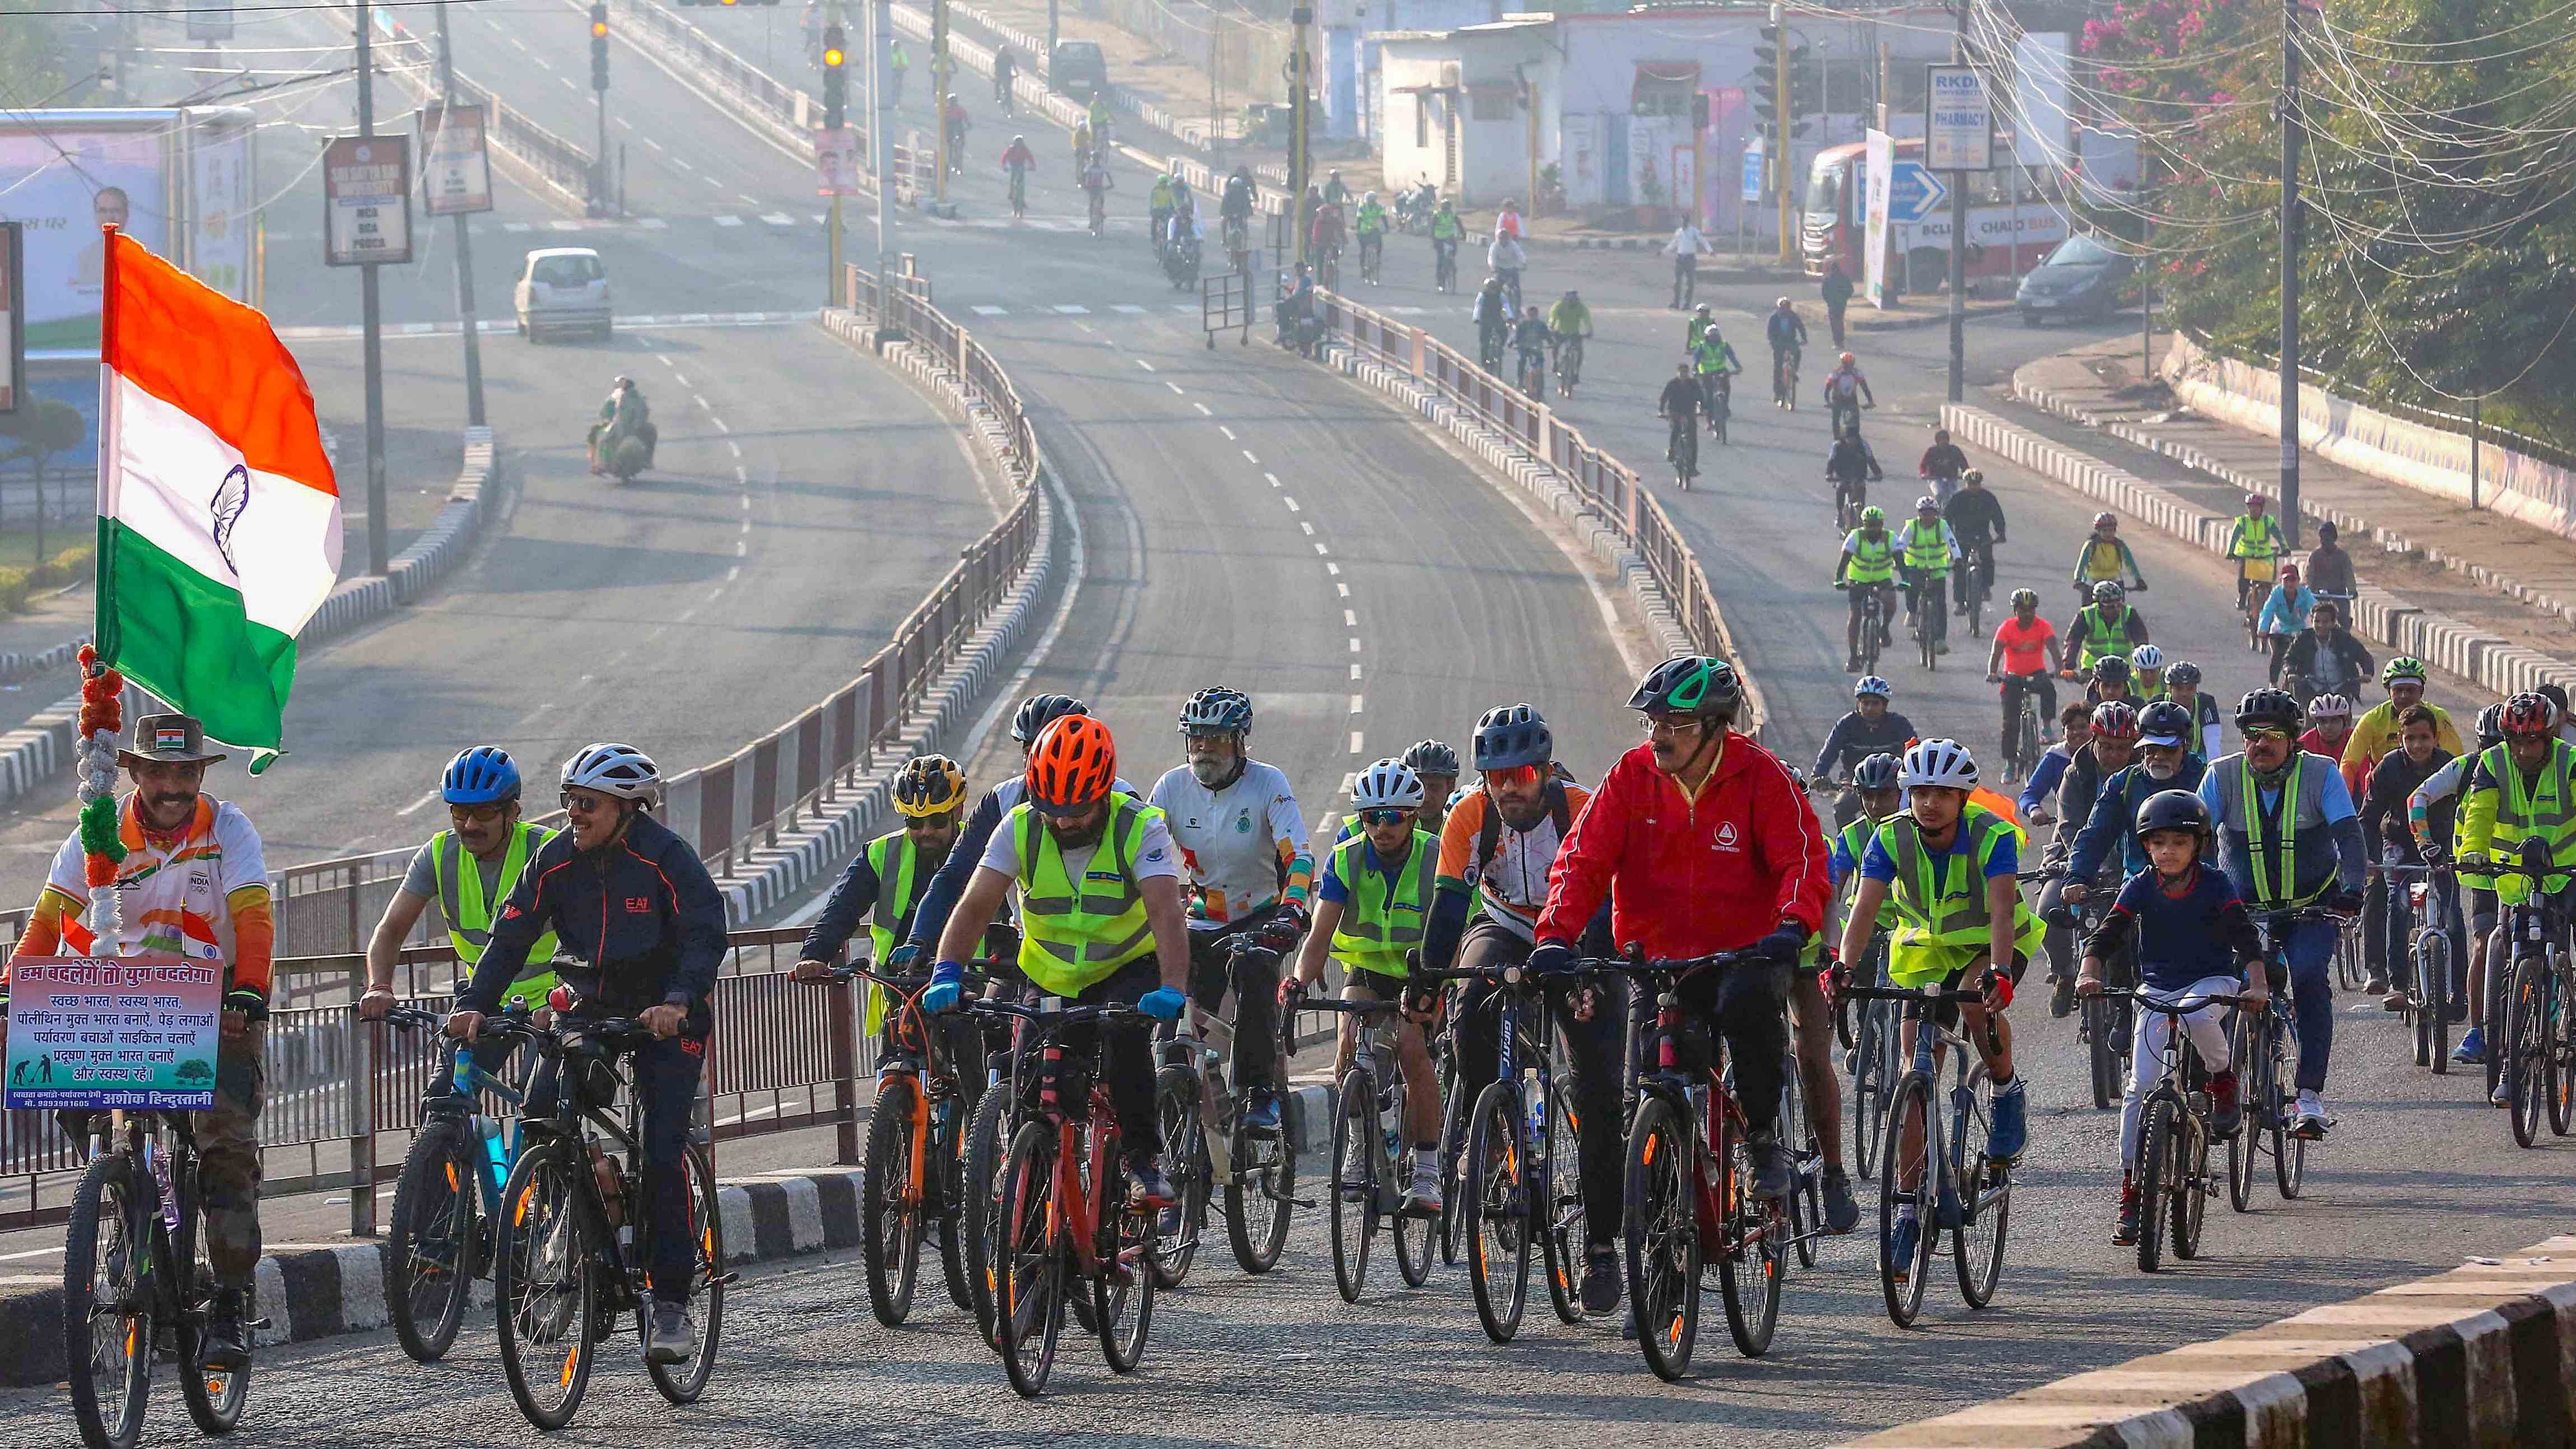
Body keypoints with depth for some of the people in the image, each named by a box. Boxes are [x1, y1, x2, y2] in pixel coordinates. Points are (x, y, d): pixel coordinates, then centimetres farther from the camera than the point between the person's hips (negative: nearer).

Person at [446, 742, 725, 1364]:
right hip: (592, 1008, 5)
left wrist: (677, 1001, -43)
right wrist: (474, 1004, -23)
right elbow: (512, 934, -9)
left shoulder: (666, 857, -18)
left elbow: (705, 935, -26)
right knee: (542, 1115, -15)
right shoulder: (558, 859, -5)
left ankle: (672, 1304, -7)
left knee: (663, 1154, -13)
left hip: (667, 1015, -5)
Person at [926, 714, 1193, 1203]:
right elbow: (975, 906, -18)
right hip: (1052, 981, 3)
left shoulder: (1140, 828, -21)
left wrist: (1173, 989, -48)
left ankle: (1144, 1160, -19)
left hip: (1128, 970, -3)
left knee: (1124, 1033, -33)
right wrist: (947, 974, -35)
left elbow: (1167, 914, -32)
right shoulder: (1021, 828, -13)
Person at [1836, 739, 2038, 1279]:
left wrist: (1998, 972, -54)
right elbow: (1864, 910, -26)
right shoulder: (1893, 838, -17)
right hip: (1927, 950, 3)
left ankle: (2007, 1091, -8)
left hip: (1989, 945, -3)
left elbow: (2001, 910, -37)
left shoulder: (1992, 836, -25)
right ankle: (1913, 1204, -1)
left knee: (1978, 1004, -37)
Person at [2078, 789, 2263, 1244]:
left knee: (2197, 1017, -40)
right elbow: (2107, 934, -11)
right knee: (2140, 1084, -12)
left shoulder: (2215, 887, -9)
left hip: (2211, 980, -2)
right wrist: (2089, 973, -30)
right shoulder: (2140, 887, -5)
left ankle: (2225, 1082, -9)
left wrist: (2256, 984, -32)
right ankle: (2130, 1192, -9)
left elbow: (2246, 938, -15)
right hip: (2157, 988, 2)